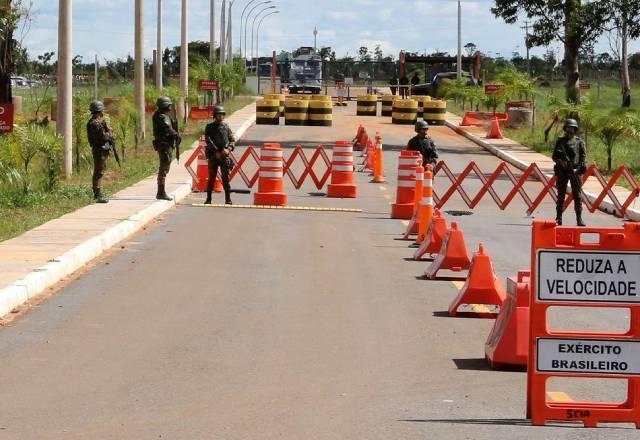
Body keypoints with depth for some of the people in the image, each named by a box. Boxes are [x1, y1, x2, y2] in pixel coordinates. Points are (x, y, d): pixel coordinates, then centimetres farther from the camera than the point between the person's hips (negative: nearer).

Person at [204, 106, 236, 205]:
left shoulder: (226, 127, 11)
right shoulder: (209, 127, 4)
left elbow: (232, 139, 9)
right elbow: (208, 141, -5)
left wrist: (229, 149, -10)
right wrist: (216, 152, -14)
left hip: (225, 156, 1)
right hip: (213, 155, -1)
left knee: (226, 178, -4)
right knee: (211, 177, 2)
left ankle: (228, 199, -4)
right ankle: (208, 199, 8)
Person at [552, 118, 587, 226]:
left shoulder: (579, 142, 6)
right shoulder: (560, 141, 10)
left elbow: (583, 157, 2)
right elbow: (554, 156, 11)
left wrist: (578, 169, -11)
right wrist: (559, 161, -10)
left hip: (575, 171, -1)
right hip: (562, 171, 1)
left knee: (577, 195, -4)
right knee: (561, 195, 4)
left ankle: (579, 218, -4)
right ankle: (558, 218, 9)